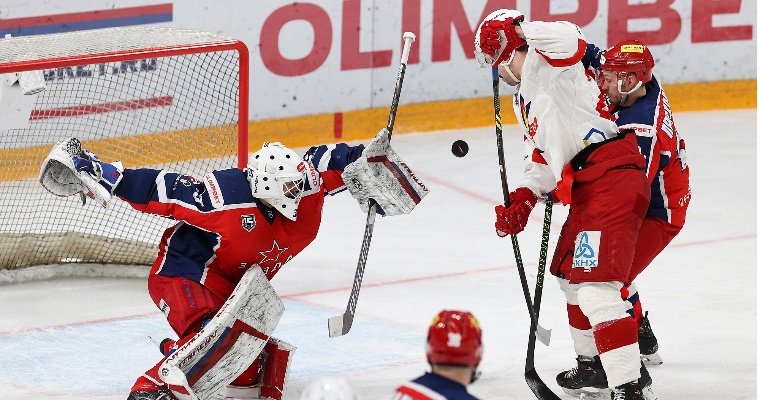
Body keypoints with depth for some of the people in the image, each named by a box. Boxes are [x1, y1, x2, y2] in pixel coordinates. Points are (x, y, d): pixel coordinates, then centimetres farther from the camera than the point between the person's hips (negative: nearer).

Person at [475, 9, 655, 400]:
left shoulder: (543, 62, -5)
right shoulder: (524, 101, 25)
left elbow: (569, 39, -29)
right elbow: (543, 155, 26)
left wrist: (516, 29, -26)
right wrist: (523, 199, 12)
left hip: (611, 178, -12)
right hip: (585, 191, 12)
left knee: (595, 286, -20)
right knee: (570, 276, 28)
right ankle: (593, 363, 43)